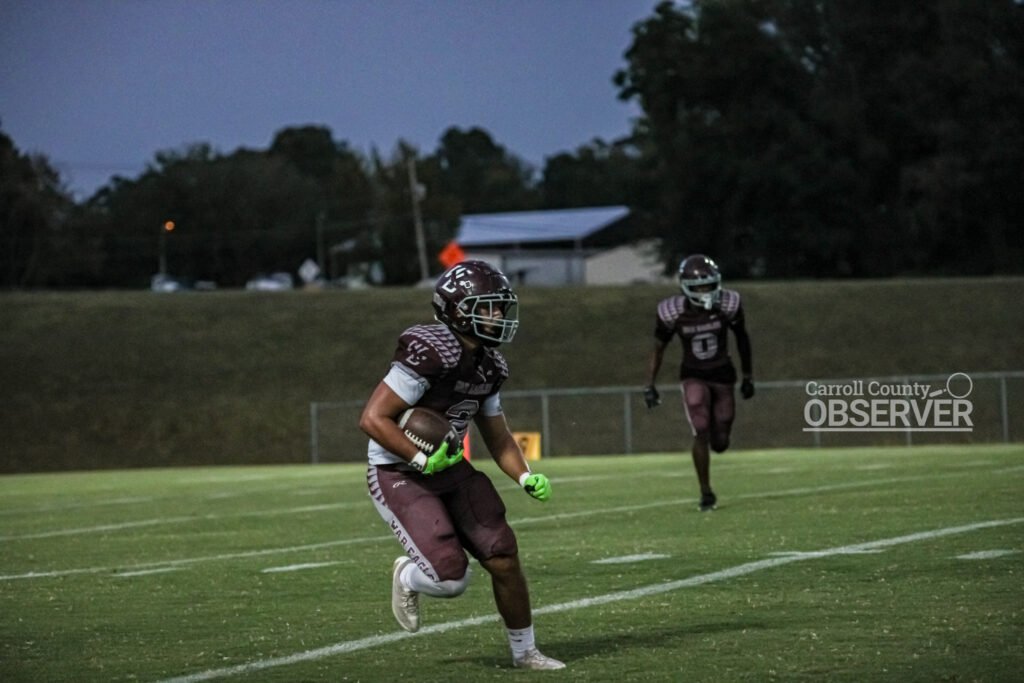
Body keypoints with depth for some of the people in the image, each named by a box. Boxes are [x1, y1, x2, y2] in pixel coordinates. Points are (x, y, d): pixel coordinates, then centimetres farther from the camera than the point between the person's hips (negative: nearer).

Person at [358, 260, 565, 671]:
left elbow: (498, 437, 16)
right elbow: (372, 419, -25)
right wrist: (422, 460, -27)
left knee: (504, 558, 0)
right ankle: (407, 577, 20)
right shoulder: (428, 354, -24)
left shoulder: (487, 365, 4)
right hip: (399, 477, -8)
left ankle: (524, 652, 18)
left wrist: (526, 478, -1)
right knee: (451, 579, -16)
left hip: (450, 470, 8)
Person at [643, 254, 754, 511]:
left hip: (722, 375, 2)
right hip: (693, 376, -2)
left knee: (720, 443, 3)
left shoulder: (728, 305, -14)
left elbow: (742, 338, 3)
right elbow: (658, 348, -2)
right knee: (701, 434, -16)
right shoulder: (673, 312, -17)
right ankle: (706, 493, -1)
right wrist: (649, 386, -7)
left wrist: (748, 376, 9)